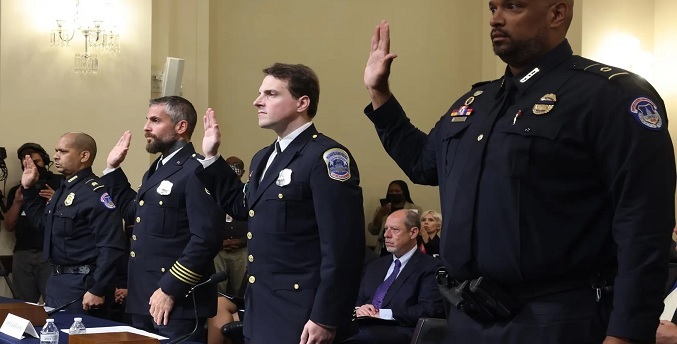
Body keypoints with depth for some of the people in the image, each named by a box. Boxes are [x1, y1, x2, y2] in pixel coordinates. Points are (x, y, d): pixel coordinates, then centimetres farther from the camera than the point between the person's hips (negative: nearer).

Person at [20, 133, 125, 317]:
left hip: (81, 284, -10)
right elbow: (42, 221, 28)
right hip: (56, 280, 10)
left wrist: (97, 290, -25)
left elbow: (110, 247, -24)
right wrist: (29, 189, 17)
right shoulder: (63, 189, 12)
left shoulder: (96, 194, -19)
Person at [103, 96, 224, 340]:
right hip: (144, 298, 10)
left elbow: (206, 238, -23)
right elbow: (133, 213, 28)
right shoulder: (157, 169, 17)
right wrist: (113, 168, 22)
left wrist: (170, 290, -22)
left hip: (177, 302, -10)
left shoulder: (197, 171, -15)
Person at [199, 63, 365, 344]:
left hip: (301, 317, -9)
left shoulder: (326, 157, -15)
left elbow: (342, 248, -20)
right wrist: (211, 157, 22)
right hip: (260, 313, 9)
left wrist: (325, 319, -21)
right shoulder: (263, 158, 15)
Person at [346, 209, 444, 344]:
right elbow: (357, 300, 24)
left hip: (399, 331, -6)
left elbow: (430, 310, -9)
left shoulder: (430, 267, 5)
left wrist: (384, 314, -13)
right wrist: (358, 309, -1)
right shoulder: (376, 266, 27)